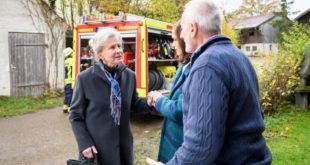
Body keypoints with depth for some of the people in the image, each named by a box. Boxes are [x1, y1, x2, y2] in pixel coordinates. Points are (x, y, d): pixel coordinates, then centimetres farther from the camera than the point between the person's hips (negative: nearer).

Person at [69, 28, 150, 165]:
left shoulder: (129, 75, 0)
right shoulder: (85, 78, -10)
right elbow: (75, 115, -4)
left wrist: (149, 102, -9)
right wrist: (84, 144, -12)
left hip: (123, 145, 4)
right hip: (96, 147, -3)